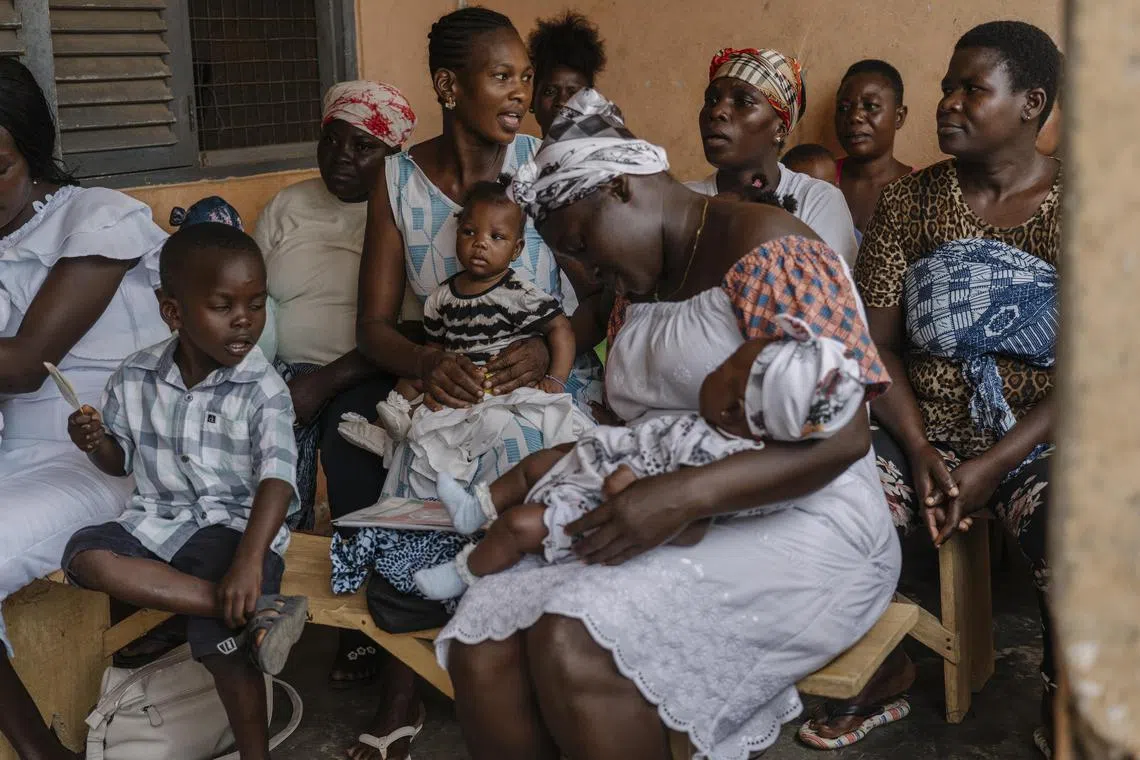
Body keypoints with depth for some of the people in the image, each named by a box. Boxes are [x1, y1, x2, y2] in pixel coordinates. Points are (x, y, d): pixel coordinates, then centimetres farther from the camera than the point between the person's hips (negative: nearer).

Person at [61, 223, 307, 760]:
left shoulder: (263, 389, -11)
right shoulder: (135, 378, 2)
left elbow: (277, 478, -22)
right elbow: (121, 460, 16)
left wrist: (249, 560, -35)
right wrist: (96, 443, -9)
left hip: (236, 523, -4)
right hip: (156, 519, 5)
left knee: (219, 639, -27)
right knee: (85, 554, -25)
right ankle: (257, 611, -34)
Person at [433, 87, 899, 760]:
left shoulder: (766, 252, -12)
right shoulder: (638, 288, 17)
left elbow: (842, 436, -20)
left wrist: (683, 496, -28)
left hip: (795, 534, -7)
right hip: (666, 528, 8)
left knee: (574, 645, -30)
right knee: (480, 647, -16)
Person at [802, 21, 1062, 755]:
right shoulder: (908, 201, 5)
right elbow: (878, 344, 2)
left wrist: (993, 466, -19)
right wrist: (920, 452, -13)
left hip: (1039, 442, -3)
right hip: (923, 434, 3)